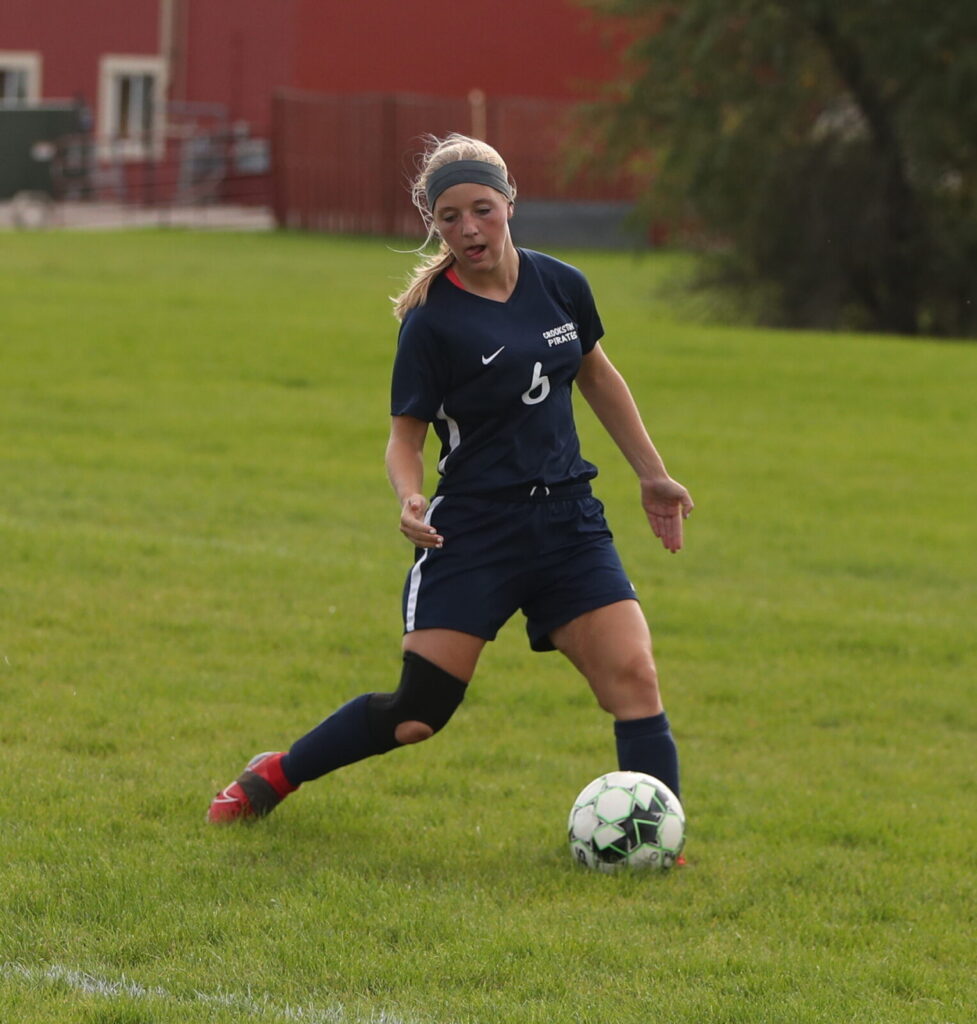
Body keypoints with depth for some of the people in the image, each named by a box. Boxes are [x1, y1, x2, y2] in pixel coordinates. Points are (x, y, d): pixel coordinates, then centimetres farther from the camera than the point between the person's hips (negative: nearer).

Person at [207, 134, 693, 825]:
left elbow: (597, 377, 20)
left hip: (569, 523, 4)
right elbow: (405, 435, -6)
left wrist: (653, 476, 23)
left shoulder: (560, 286, 3)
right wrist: (410, 501, -27)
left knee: (634, 677, -14)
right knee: (416, 716, -3)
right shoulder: (432, 320, -11)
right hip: (473, 532, -4)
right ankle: (275, 775, 18)